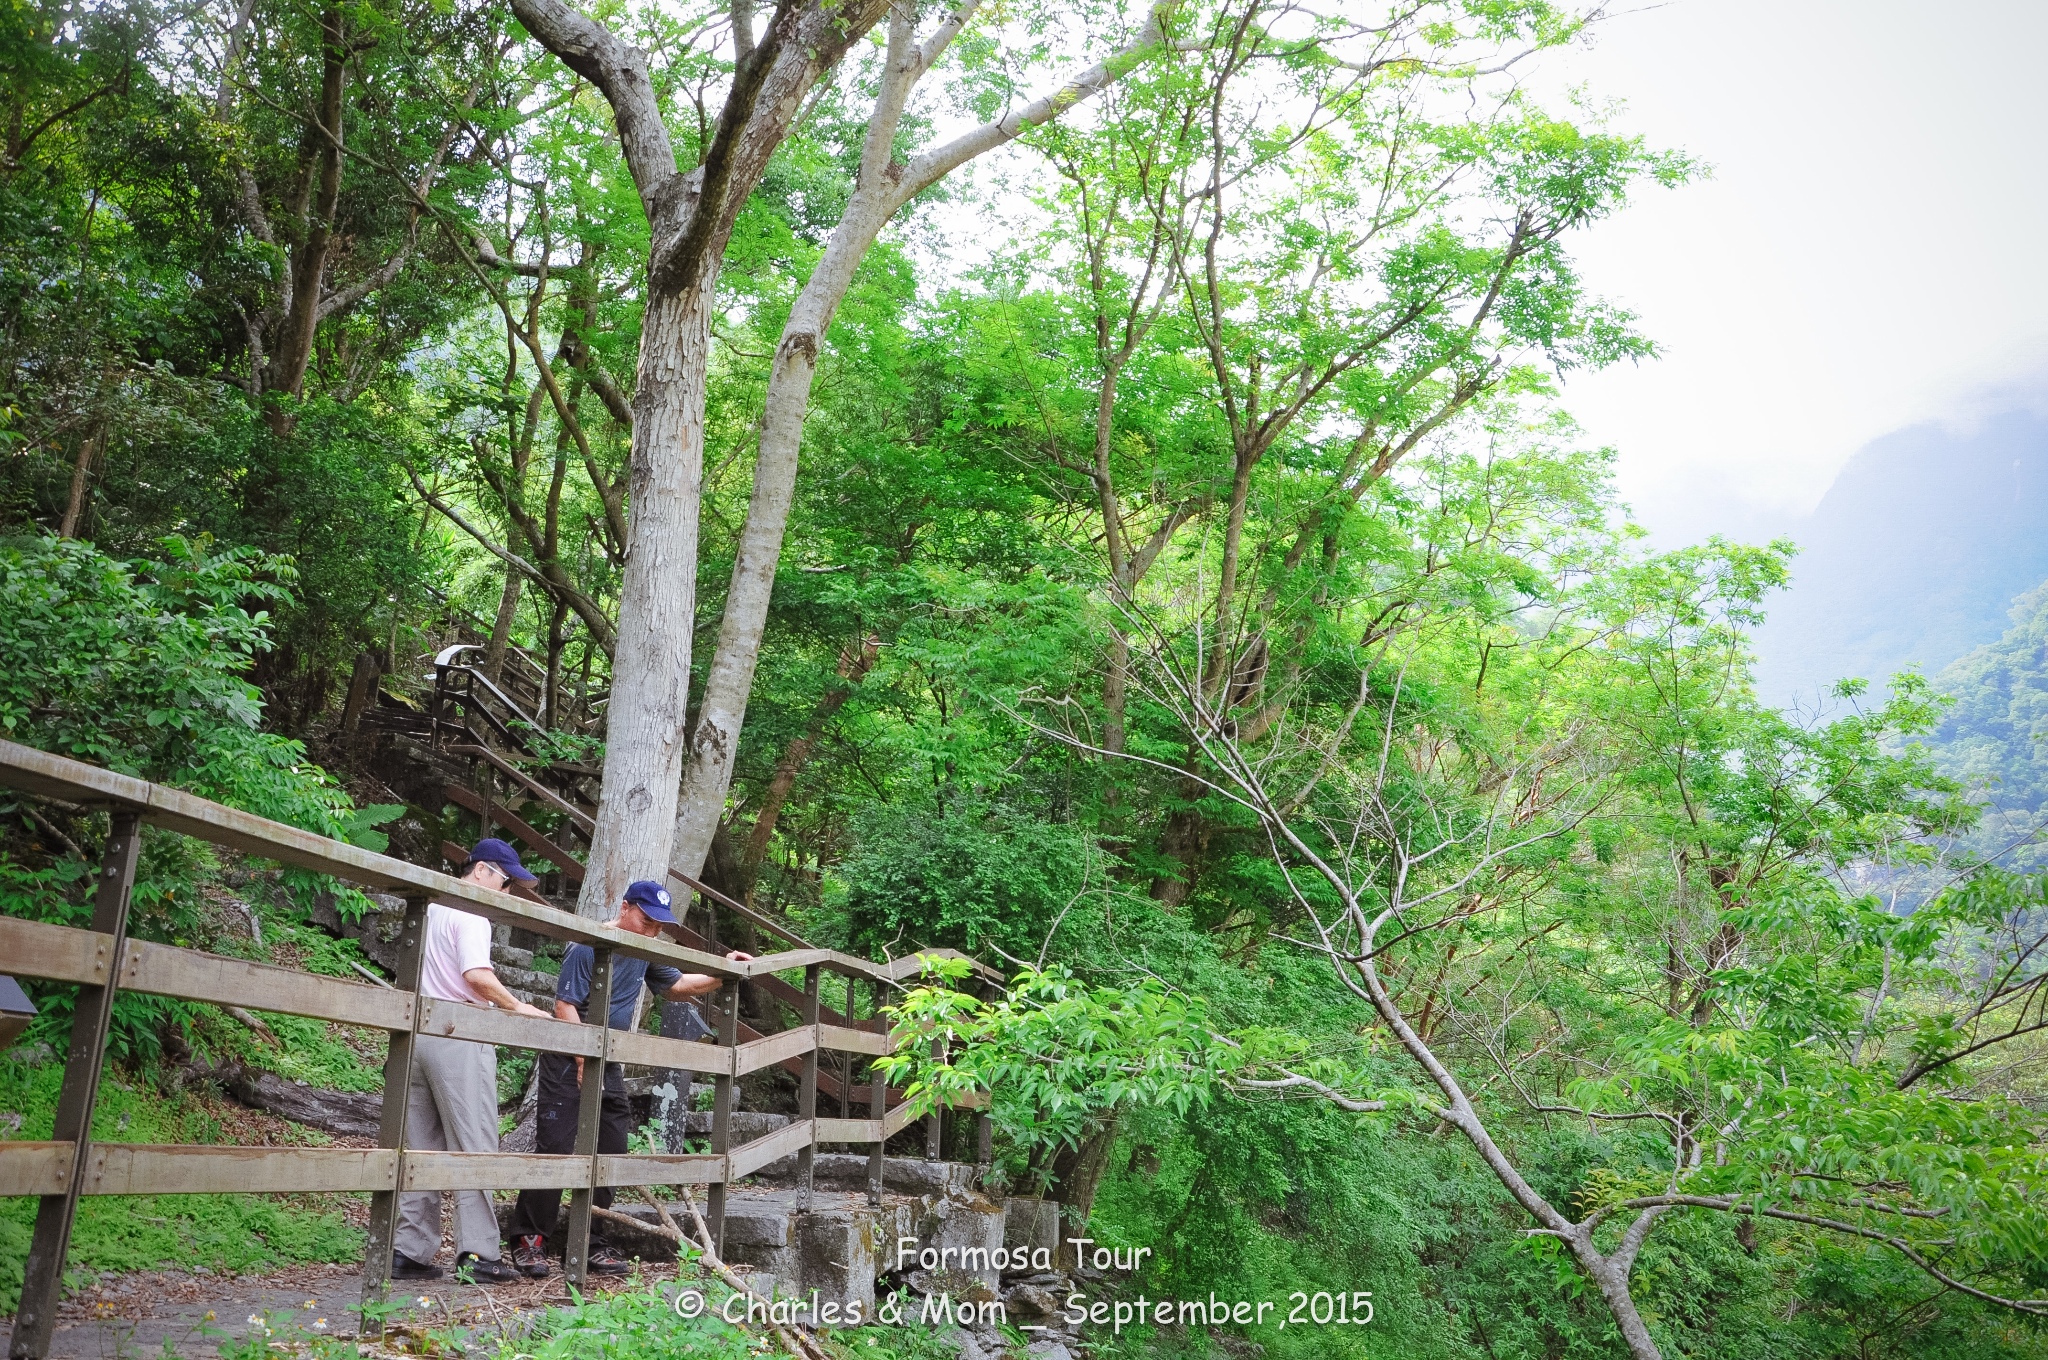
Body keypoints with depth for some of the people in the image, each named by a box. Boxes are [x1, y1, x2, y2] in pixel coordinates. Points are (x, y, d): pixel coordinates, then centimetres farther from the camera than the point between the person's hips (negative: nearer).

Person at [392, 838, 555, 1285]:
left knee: (421, 1148, 10)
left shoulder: (430, 908, 19)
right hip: (459, 1037, -9)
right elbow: (477, 975, -23)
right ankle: (477, 1253, -6)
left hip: (420, 1031, 9)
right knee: (474, 1146, -5)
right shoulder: (471, 914, -9)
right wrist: (519, 1007, -11)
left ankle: (408, 1252, 10)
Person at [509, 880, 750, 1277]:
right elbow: (565, 1005, -17)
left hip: (609, 1065, 8)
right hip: (568, 1061, -7)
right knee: (554, 1148, -10)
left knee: (610, 1152, 5)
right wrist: (584, 1061, -20)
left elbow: (678, 986, 21)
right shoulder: (588, 947, -15)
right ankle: (529, 1241, -1)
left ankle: (593, 1245, 13)